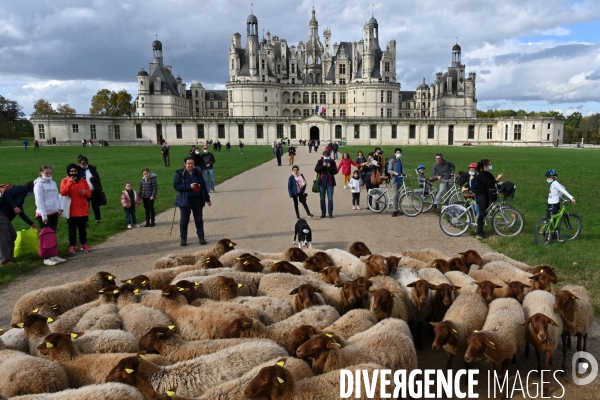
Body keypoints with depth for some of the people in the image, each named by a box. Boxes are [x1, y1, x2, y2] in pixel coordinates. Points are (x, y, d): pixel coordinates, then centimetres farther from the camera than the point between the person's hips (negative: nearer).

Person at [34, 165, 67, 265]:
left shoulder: (53, 183, 10)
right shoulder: (39, 184, -10)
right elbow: (39, 201, -14)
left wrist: (60, 208, 1)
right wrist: (44, 215, -16)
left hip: (54, 213, 6)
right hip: (43, 214, -6)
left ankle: (53, 255, 20)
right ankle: (47, 258, 4)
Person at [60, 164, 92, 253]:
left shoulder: (83, 180, 7)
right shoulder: (65, 181, -2)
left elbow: (89, 194, 10)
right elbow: (63, 192, -19)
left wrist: (85, 192, -13)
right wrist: (69, 182, -28)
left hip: (83, 210, 3)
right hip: (71, 210, -3)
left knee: (83, 228, 11)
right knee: (72, 229, 4)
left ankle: (84, 244, 20)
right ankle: (72, 246, 13)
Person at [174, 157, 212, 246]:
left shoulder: (198, 172, 5)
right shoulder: (180, 173, -4)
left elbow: (203, 185, 9)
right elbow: (176, 186, -10)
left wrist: (207, 199, 10)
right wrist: (189, 186, -20)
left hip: (198, 200, 3)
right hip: (185, 201, -2)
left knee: (199, 219, 8)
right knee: (184, 220, 4)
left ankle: (201, 238, 17)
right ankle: (183, 239, 14)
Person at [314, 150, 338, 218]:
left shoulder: (332, 162, 1)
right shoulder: (320, 161, 1)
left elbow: (335, 171, -5)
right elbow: (316, 169, -9)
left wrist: (329, 167, -19)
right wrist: (323, 166, -21)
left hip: (330, 182, -1)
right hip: (322, 182, 1)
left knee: (330, 199, 0)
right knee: (322, 198, 7)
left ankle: (330, 213, 5)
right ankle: (323, 213, 15)